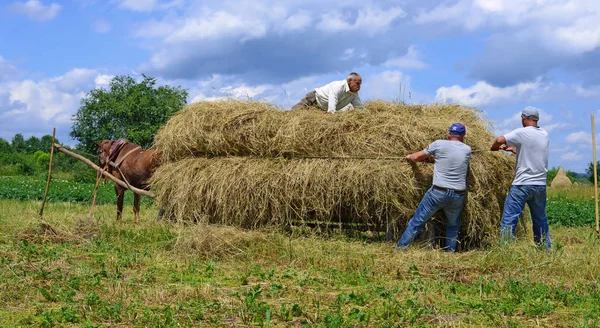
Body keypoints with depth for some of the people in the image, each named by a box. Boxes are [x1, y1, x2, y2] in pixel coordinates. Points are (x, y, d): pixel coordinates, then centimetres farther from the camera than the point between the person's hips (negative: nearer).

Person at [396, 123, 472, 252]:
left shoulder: (439, 144, -2)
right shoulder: (467, 150, 7)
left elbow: (417, 157, 6)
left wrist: (409, 157, 28)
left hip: (438, 192, -2)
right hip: (458, 196, 2)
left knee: (416, 222, 5)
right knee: (453, 226, 24)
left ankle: (399, 249, 7)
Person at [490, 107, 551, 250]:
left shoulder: (522, 133, -10)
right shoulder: (544, 134, 9)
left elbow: (500, 140, -22)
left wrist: (494, 148, -2)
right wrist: (514, 149, 24)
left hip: (522, 184, -6)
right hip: (541, 185, 6)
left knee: (509, 218, -4)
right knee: (540, 219, 18)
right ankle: (547, 250, 24)